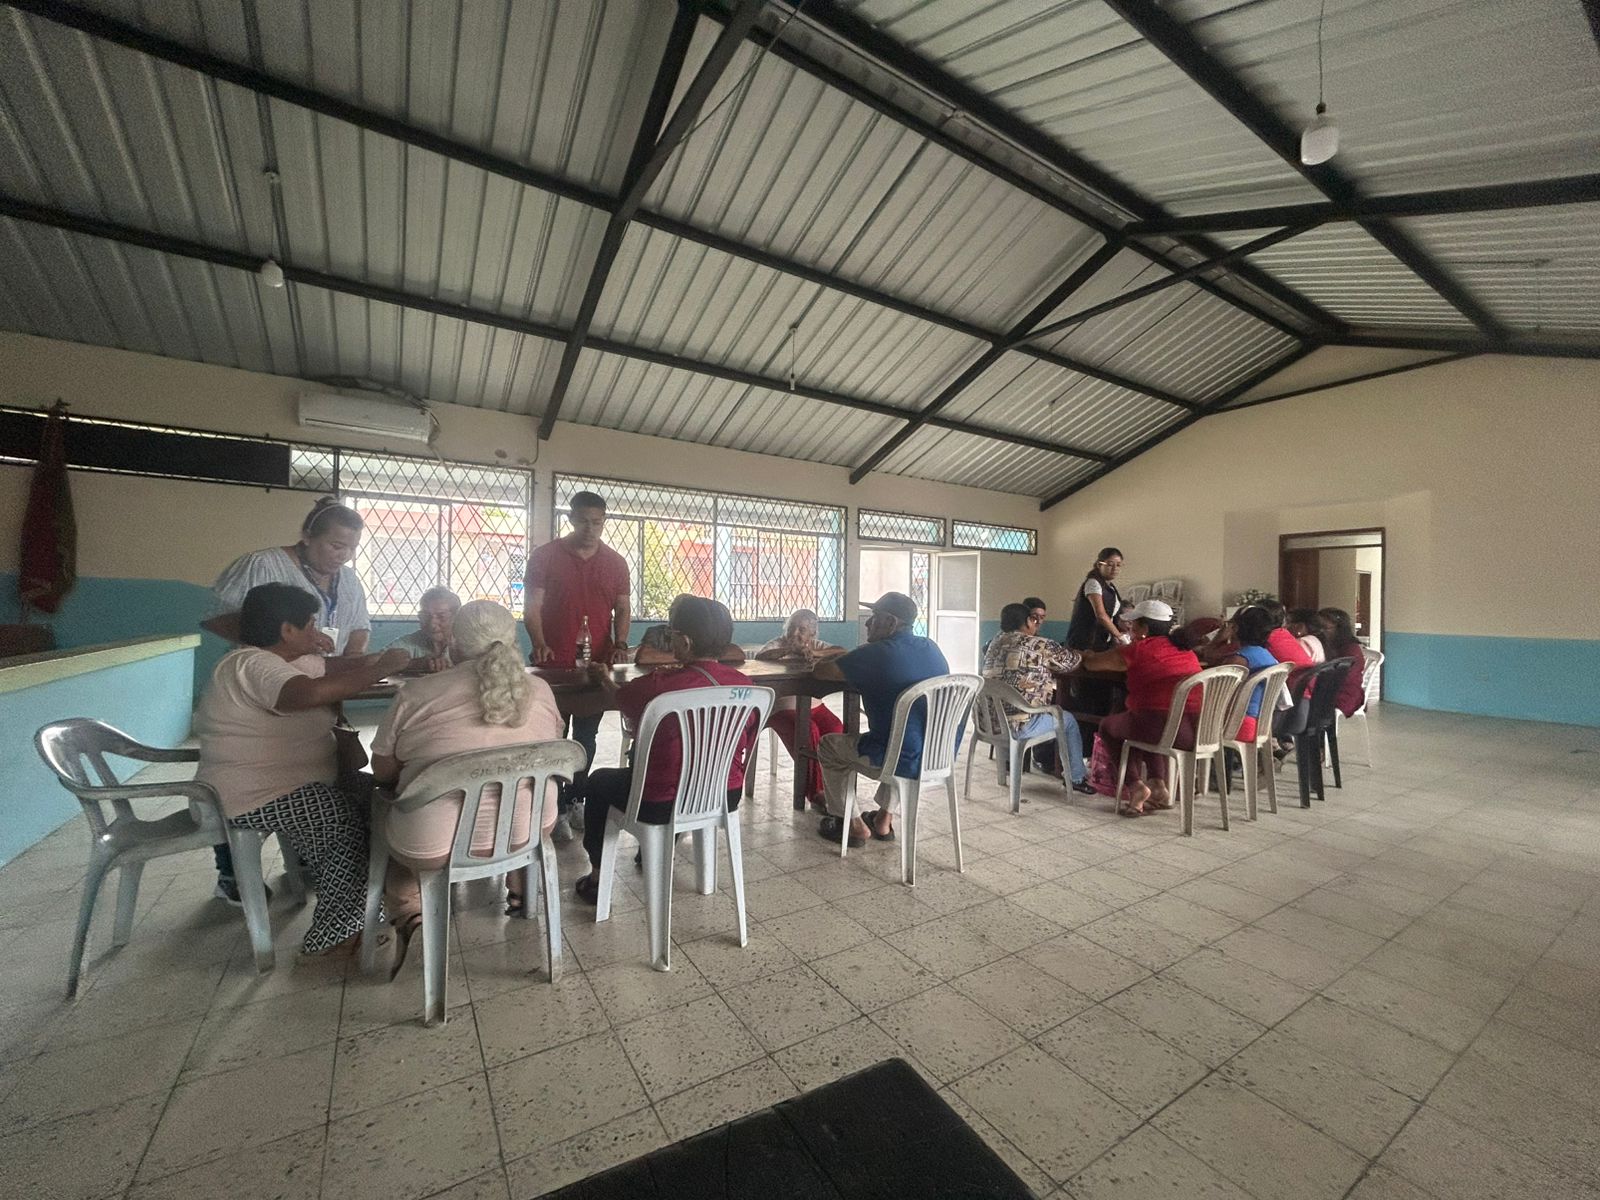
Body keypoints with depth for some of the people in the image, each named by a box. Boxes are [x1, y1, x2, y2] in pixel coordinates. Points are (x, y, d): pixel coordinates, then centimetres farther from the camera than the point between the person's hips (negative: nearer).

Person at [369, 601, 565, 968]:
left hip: (434, 842, -2)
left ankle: (409, 915, 15)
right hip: (526, 830, 2)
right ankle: (519, 891, 33)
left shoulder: (417, 693, -10)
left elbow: (383, 772, 1)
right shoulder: (540, 690, -2)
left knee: (385, 813, 28)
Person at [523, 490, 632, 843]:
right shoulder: (545, 556, -2)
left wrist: (620, 645, -8)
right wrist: (539, 645, -22)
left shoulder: (615, 562, 6)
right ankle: (557, 811, 12)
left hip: (597, 664, 3)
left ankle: (573, 801, 28)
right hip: (554, 664, -3)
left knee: (586, 738, 13)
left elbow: (623, 609, 8)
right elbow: (532, 608, -6)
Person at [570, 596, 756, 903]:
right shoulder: (744, 684, -11)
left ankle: (597, 878, 34)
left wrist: (604, 678, 24)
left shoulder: (659, 686, -24)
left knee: (598, 781, 23)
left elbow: (622, 697, 0)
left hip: (664, 805, -5)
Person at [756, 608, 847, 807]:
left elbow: (843, 652, -6)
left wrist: (816, 653, -20)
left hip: (813, 705, 4)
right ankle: (814, 790, -15)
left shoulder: (816, 645, 10)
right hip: (783, 707, -4)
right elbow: (759, 656, -21)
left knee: (837, 730, -21)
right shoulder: (778, 643, 0)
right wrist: (790, 650, -29)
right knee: (808, 733, -29)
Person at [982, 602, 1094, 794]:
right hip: (1018, 725, -7)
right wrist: (1069, 650, 30)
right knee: (1068, 720, 20)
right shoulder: (1040, 646, -8)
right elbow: (1073, 661, 8)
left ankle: (1042, 758, 44)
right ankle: (1077, 778, 31)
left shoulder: (996, 643, 10)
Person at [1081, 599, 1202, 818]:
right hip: (1197, 732, 7)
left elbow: (1093, 662, 9)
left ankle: (1135, 784, 5)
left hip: (1166, 729, -7)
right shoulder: (1185, 648, 16)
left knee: (1108, 726, 21)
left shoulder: (1140, 648, -3)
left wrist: (1084, 655, 32)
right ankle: (1158, 785, 22)